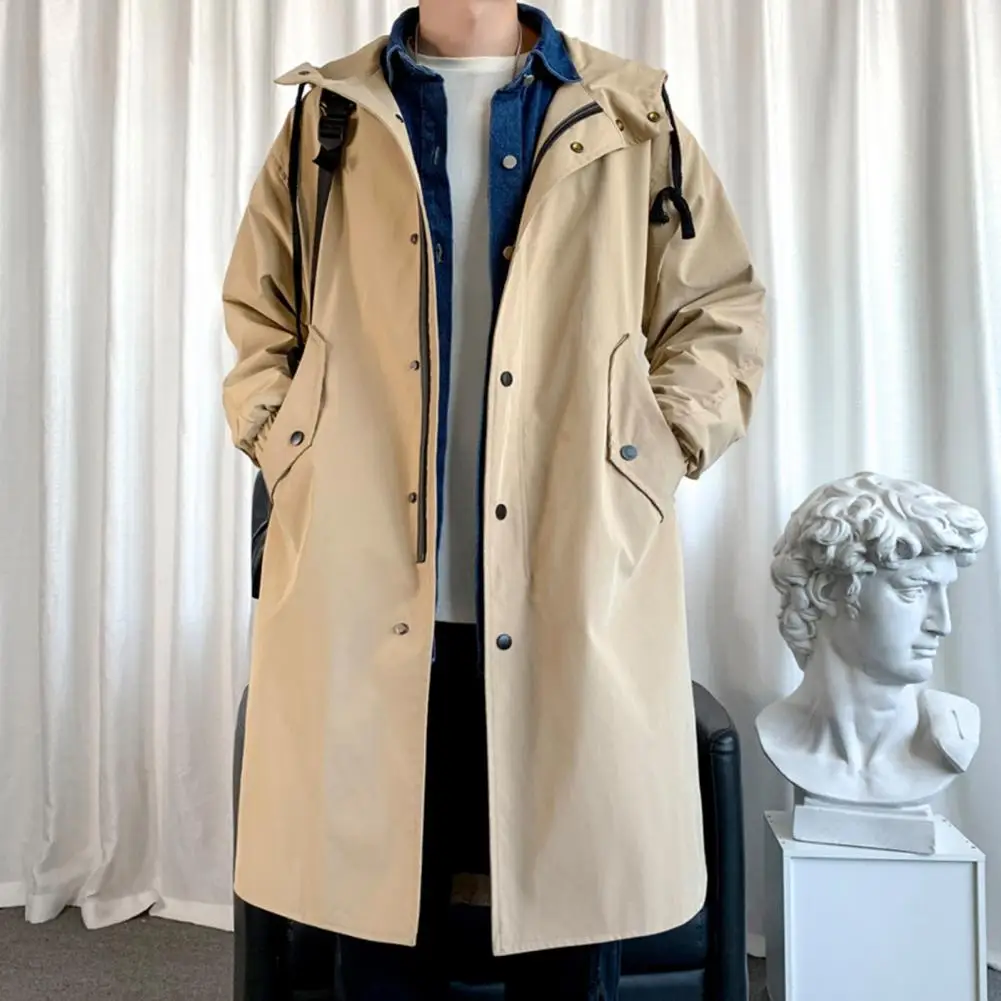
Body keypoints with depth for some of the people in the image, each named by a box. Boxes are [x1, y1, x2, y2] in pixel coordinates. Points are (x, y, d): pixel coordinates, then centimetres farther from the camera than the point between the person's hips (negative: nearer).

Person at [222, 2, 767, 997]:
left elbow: (722, 312, 12)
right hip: (367, 596, 1)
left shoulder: (633, 120, 12)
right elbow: (256, 317, 18)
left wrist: (654, 451, 0)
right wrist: (287, 450, 4)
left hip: (572, 596, 0)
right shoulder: (327, 120, 15)